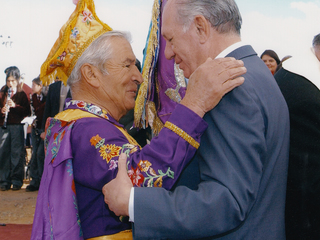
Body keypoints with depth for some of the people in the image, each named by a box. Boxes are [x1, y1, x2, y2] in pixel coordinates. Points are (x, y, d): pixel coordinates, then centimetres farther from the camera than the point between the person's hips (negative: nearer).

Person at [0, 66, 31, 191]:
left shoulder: (21, 94, 7)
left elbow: (27, 111, 0)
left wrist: (15, 106, -14)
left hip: (17, 126, -2)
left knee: (17, 153, -4)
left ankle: (17, 181, 2)